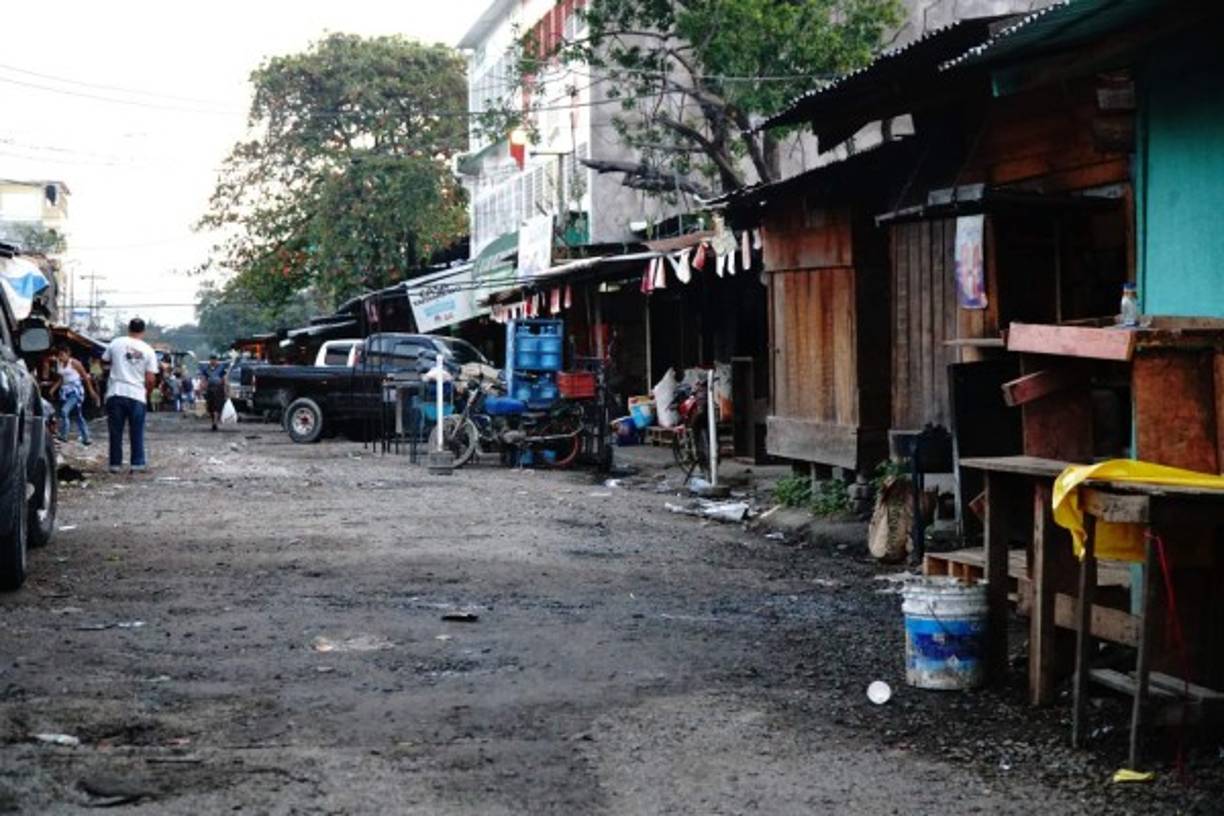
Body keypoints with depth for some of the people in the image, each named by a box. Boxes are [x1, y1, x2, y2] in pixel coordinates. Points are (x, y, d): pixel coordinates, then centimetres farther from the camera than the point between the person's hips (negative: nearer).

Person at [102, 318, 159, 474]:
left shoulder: (116, 343, 3)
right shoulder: (148, 350, 0)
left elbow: (104, 360, 18)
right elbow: (151, 379, -3)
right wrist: (148, 393, 14)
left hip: (115, 393, 1)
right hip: (137, 396, -1)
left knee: (115, 431, 8)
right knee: (137, 432, 8)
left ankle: (115, 463, 10)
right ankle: (138, 463, 8)